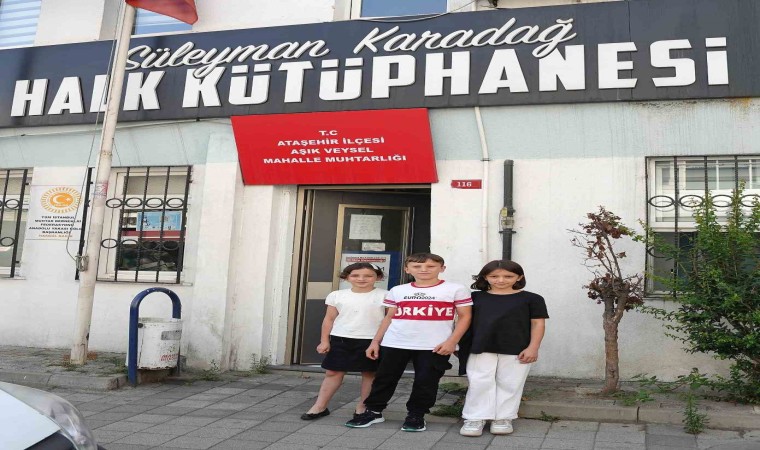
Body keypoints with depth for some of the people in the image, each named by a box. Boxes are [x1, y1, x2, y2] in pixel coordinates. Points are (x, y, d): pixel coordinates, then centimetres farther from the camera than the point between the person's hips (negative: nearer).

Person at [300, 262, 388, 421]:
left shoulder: (384, 296, -5)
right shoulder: (337, 295, 3)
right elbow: (329, 319, 8)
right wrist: (324, 341, 4)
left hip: (372, 341, -2)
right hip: (341, 339, 2)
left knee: (369, 373, 6)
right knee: (333, 372, 5)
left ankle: (362, 407, 20)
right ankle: (319, 406, 13)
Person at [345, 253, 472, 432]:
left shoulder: (456, 289, -1)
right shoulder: (397, 291, 10)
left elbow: (465, 317, -1)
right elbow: (389, 318, 14)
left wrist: (452, 341, -11)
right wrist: (376, 341, 10)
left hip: (435, 347, -2)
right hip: (395, 344, 3)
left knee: (426, 382, 3)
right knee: (385, 378, 7)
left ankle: (416, 415, 21)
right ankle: (373, 411, 21)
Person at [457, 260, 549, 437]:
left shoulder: (531, 299, 1)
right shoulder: (475, 297, 5)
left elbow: (538, 323, 1)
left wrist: (533, 348, -8)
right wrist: (457, 342, 3)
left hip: (516, 350, 0)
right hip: (480, 349, 1)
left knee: (509, 385, 7)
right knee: (479, 384, -1)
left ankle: (503, 418, 21)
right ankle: (475, 418, 9)